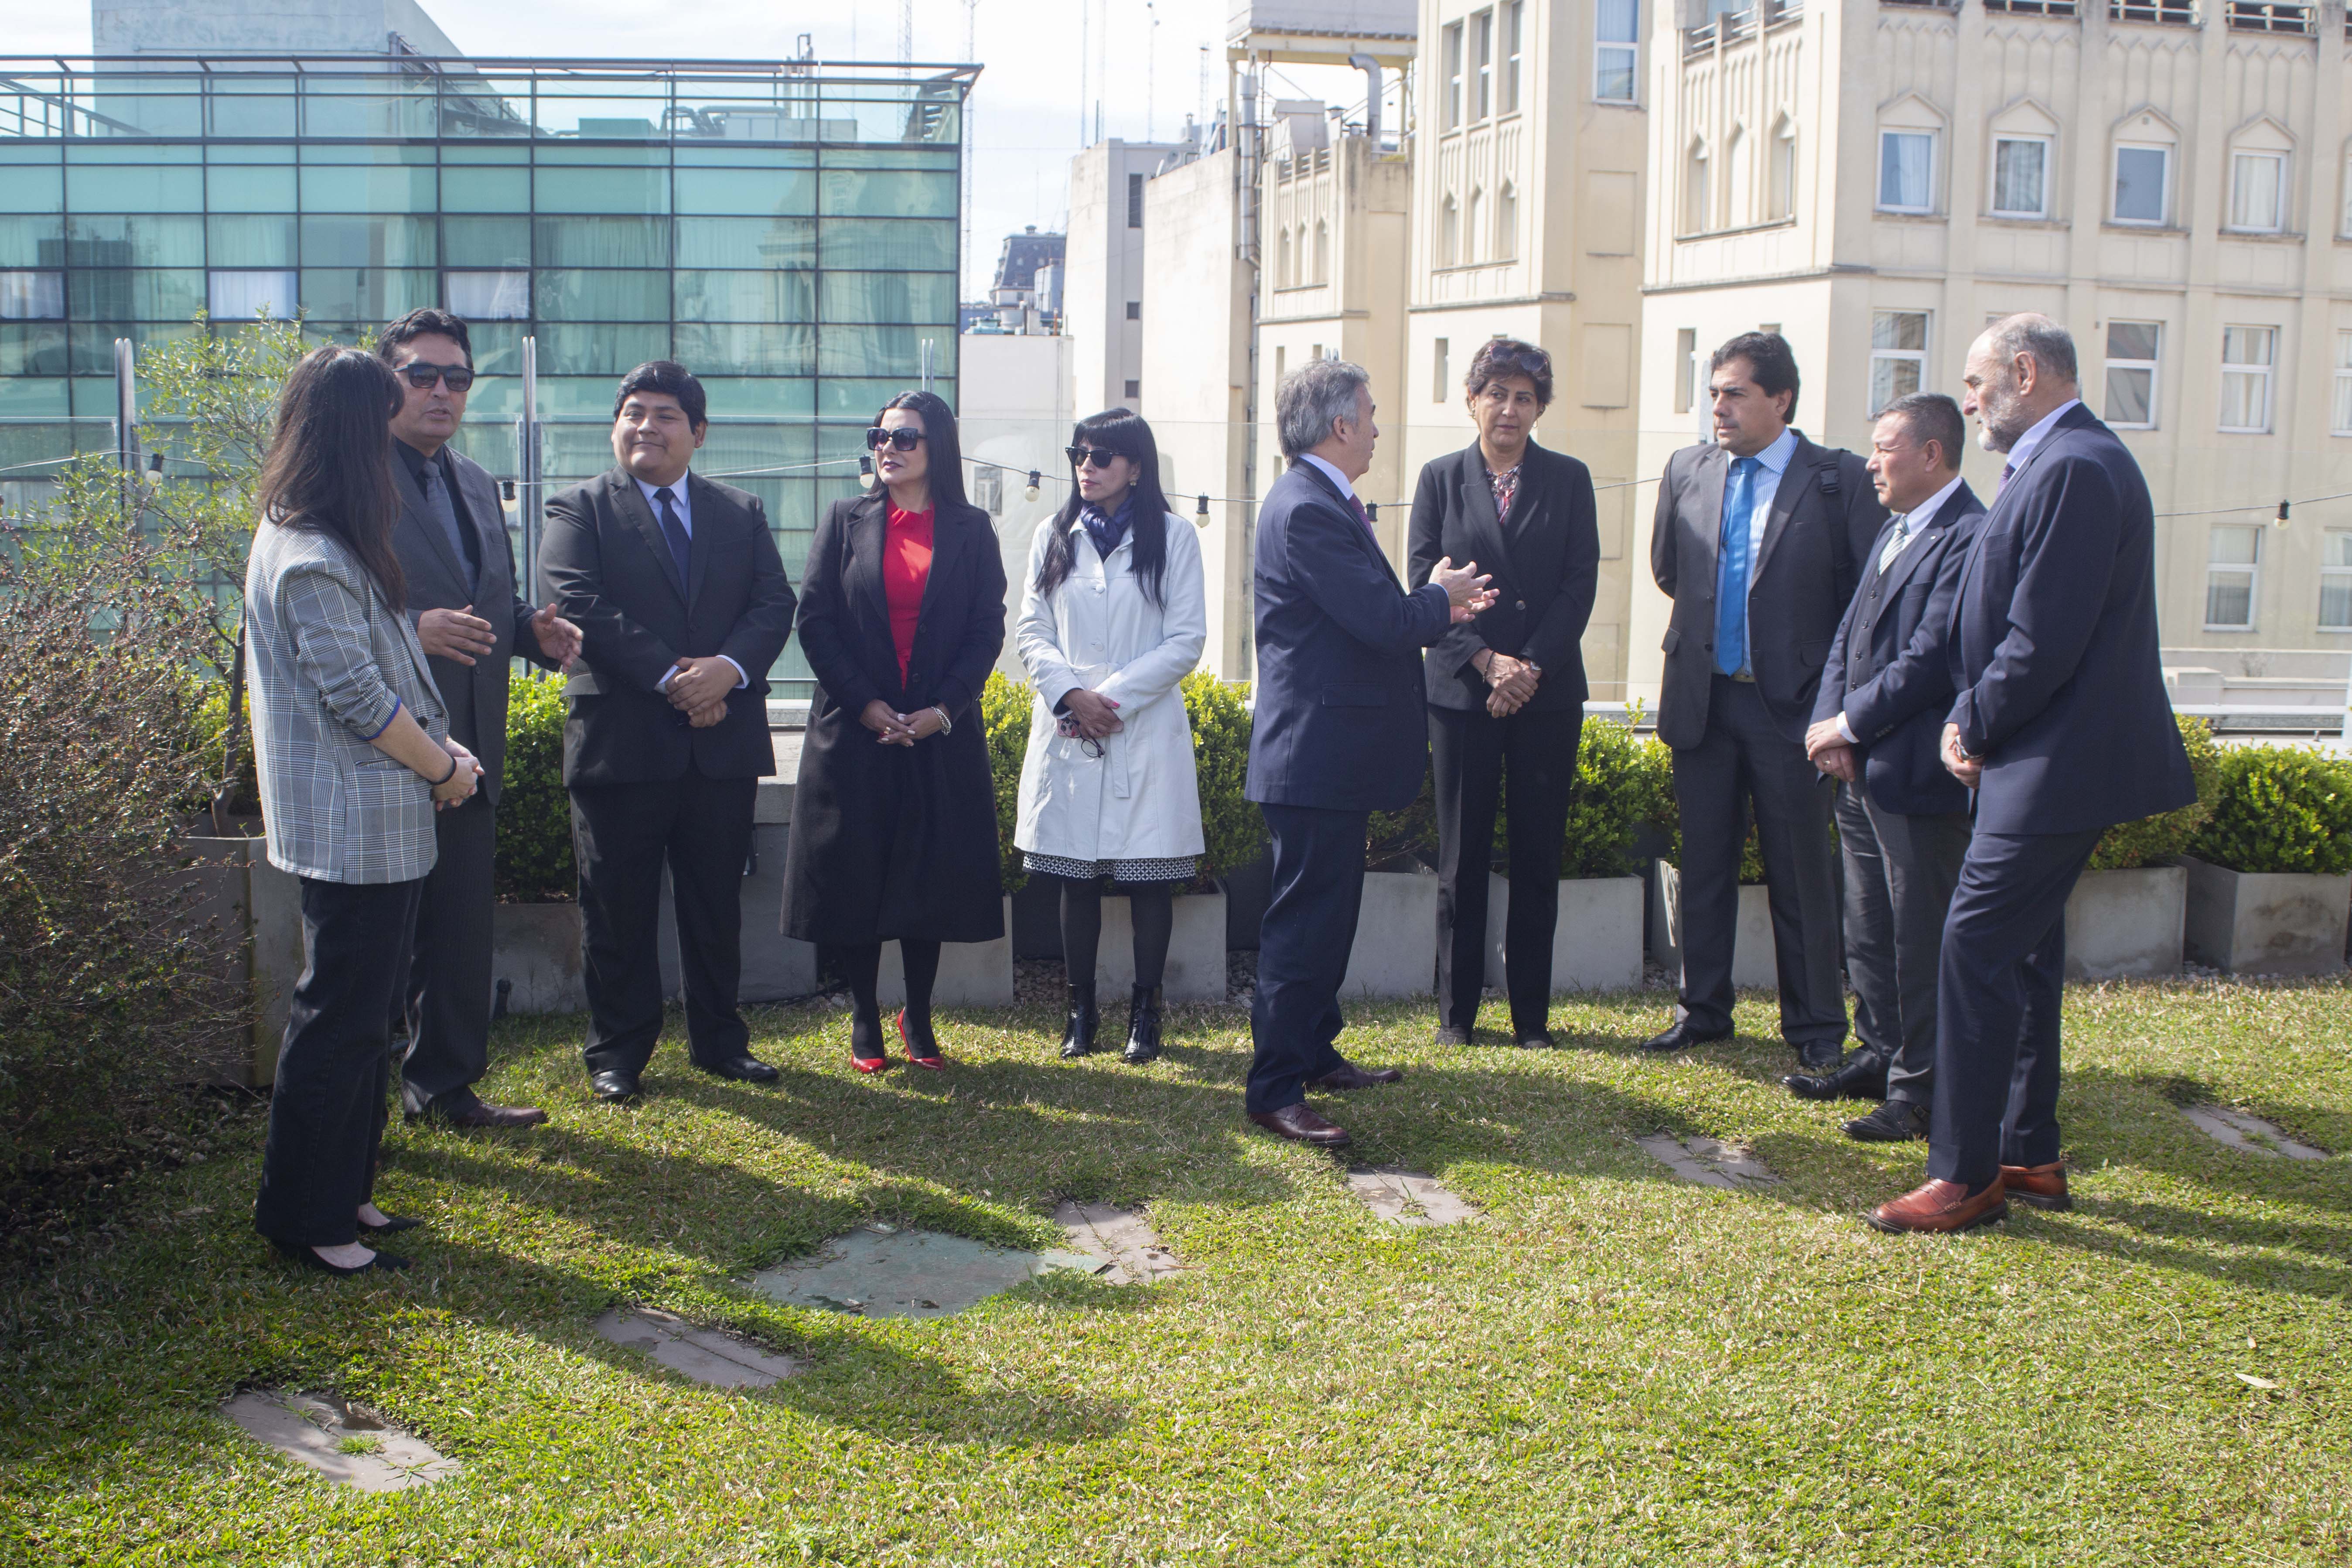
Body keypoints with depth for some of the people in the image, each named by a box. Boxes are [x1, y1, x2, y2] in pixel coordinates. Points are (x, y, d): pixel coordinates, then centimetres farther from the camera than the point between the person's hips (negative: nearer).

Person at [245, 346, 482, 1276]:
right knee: (338, 1021, -1)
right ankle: (304, 1217, 10)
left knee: (363, 1012, 17)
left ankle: (341, 1192, 28)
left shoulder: (318, 542, 14)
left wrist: (439, 753, 7)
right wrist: (443, 765, -6)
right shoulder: (312, 558, -19)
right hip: (353, 826, -10)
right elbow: (358, 698, -20)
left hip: (376, 821, 11)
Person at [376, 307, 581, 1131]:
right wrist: (414, 629, -28)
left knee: (463, 931, 13)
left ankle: (445, 1084, 27)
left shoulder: (477, 484, 17)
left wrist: (535, 630, 2)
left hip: (467, 754, 7)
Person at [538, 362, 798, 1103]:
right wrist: (670, 676, -18)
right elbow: (581, 606, -10)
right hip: (621, 739, -3)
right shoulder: (580, 509, 3)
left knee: (716, 905, 11)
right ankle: (616, 1054, 16)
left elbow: (774, 603, 4)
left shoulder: (742, 513, 14)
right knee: (618, 910, 5)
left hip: (723, 740, 3)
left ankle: (720, 1041, 23)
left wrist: (727, 667, -15)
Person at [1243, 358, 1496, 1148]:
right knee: (1305, 919, -6)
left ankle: (1315, 1053, 32)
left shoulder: (1324, 501, 15)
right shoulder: (1307, 509, -20)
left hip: (1334, 750, 11)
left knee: (1326, 912, 19)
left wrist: (1436, 609, 11)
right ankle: (1276, 1090, 0)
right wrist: (1439, 596, -5)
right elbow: (1384, 622, -24)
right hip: (1318, 752, -11)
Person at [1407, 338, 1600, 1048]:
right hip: (1462, 691, 0)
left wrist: (1530, 666, -11)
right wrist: (1485, 661, -12)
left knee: (1538, 857, 4)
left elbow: (1581, 583, 0)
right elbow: (1423, 581, 0)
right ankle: (1456, 1010, 13)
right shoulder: (1440, 479, 6)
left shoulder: (1569, 479, 7)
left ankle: (1532, 1013, 13)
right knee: (1462, 858, 3)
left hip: (1548, 692, 1)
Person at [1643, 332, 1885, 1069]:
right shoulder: (1687, 470, 7)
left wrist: (1833, 680, -5)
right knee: (1704, 863, 11)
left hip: (1790, 703, -4)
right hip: (1703, 698, 4)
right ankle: (1703, 1009, 24)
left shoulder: (1837, 478, -6)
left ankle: (1816, 1027, 15)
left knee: (1803, 871, 3)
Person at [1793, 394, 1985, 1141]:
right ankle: (1881, 1057, 31)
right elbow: (1849, 638, 15)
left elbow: (1930, 660, -21)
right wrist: (1829, 725, 1)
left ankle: (1921, 1090, 9)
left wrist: (1849, 724, -13)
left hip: (1918, 772, -9)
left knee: (1922, 938, 0)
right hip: (1859, 769, 9)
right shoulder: (1893, 534, 16)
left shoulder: (1969, 538, -15)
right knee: (1868, 930, 18)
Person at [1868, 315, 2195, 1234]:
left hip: (2057, 768, -11)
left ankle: (1965, 1176, -1)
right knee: (2023, 953, 15)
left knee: (1977, 951, -9)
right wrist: (1971, 720, 4)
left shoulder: (2073, 470, -19)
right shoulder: (2059, 463, 16)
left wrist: (1974, 724, -9)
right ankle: (2030, 1158, 25)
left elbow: (2044, 643, -23)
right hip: (2046, 760, 11)